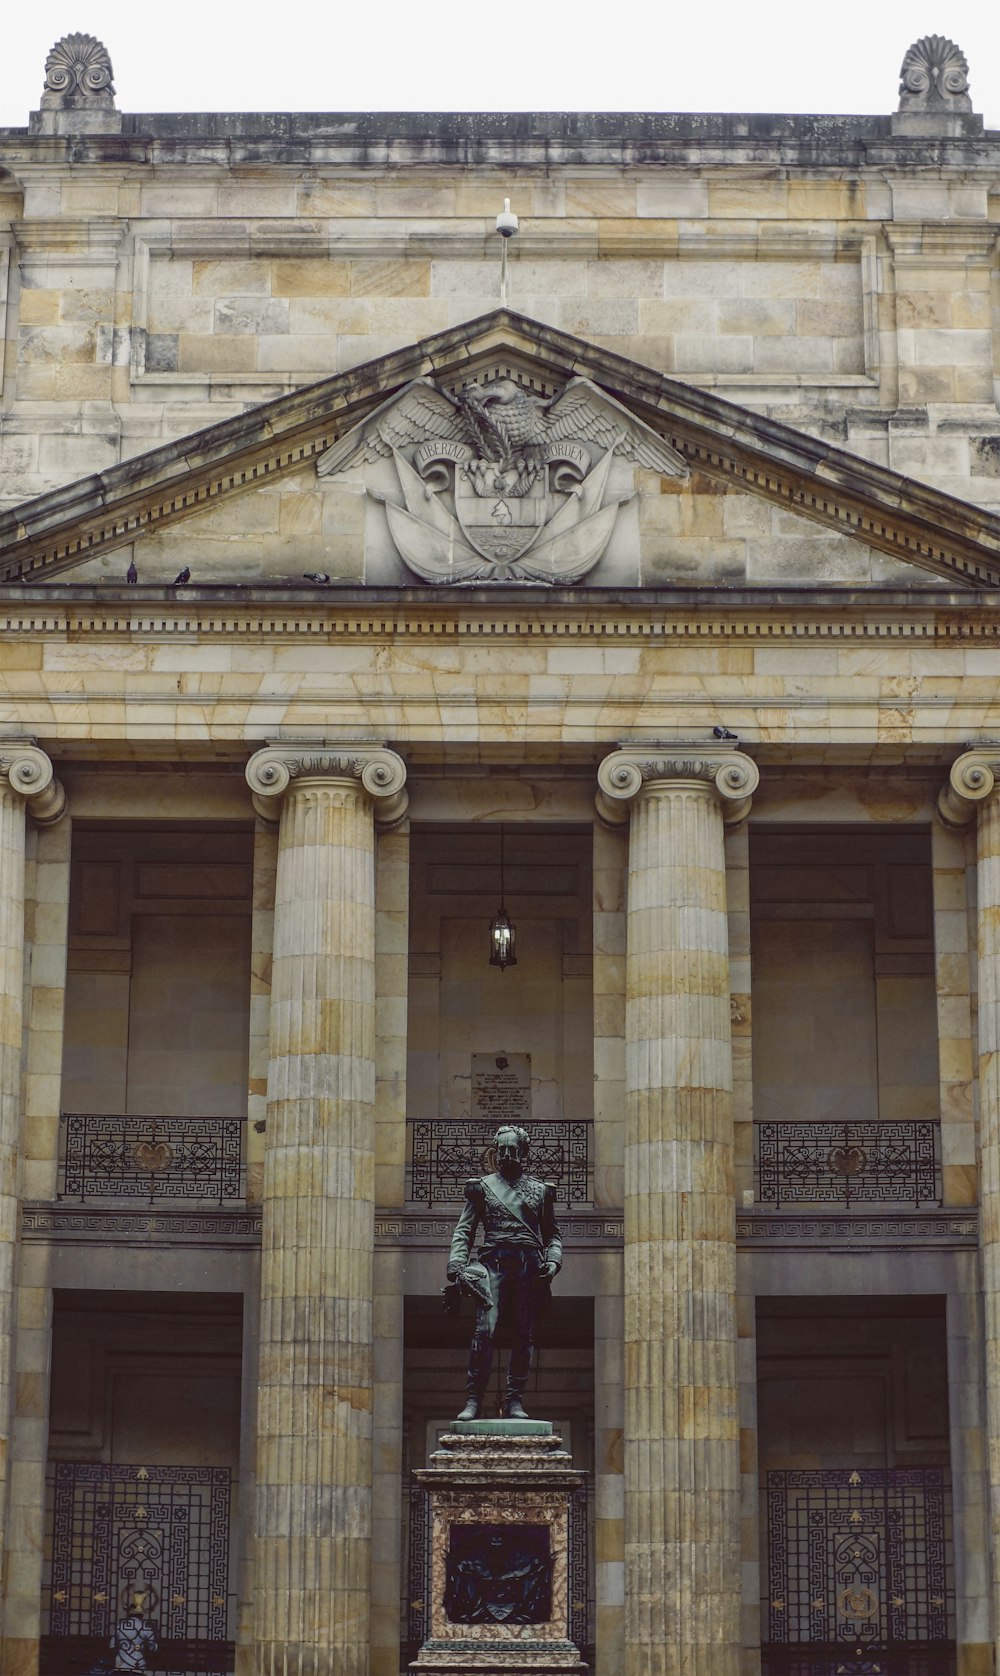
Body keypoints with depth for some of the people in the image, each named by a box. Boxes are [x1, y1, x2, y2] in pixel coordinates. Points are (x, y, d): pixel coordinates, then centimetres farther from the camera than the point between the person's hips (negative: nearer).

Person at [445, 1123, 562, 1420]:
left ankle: (515, 1401, 2)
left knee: (524, 1334, -2)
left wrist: (553, 1261, 0)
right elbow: (463, 1231, 10)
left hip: (530, 1265, 2)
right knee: (485, 1328, -16)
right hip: (494, 1262, -2)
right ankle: (473, 1400, -16)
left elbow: (553, 1234, 20)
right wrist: (456, 1268, -4)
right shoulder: (481, 1186, 15)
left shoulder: (540, 1190, 18)